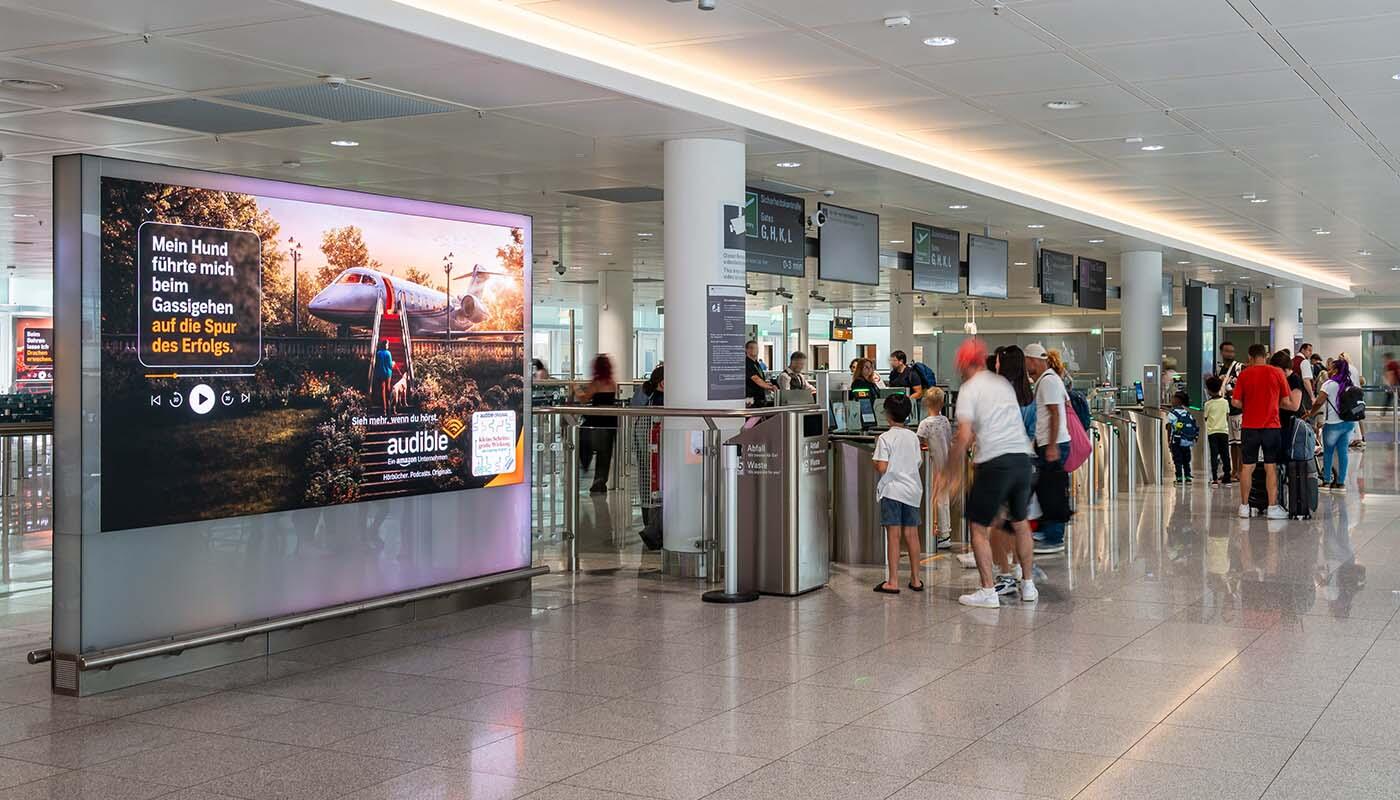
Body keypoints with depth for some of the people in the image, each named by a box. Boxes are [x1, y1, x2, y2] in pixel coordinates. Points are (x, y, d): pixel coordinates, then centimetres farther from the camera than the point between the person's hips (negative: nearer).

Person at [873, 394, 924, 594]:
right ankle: (915, 579, 16)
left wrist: (875, 459, 4)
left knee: (893, 535, -4)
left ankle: (893, 582, -3)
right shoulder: (913, 437, 7)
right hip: (912, 490, 5)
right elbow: (917, 463, 12)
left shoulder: (885, 438, -10)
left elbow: (882, 468, -15)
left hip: (892, 489, -5)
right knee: (911, 535, 10)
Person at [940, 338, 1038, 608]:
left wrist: (951, 469, -2)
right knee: (1020, 523, 21)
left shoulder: (969, 389, -3)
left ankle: (988, 592, 1)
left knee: (979, 528, 4)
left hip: (995, 462, -6)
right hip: (1022, 457, 7)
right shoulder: (1003, 383, 17)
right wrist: (973, 436, 39)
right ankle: (1028, 586, 26)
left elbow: (964, 436, -12)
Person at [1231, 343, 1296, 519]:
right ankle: (1272, 507, 2)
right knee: (1270, 467, 3)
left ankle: (1244, 506, 11)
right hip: (1271, 426, -1)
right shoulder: (1277, 373, -1)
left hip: (1249, 427, 1)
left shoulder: (1244, 374, -1)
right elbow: (1286, 402, 1)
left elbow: (1235, 402, -4)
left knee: (1247, 467, 7)